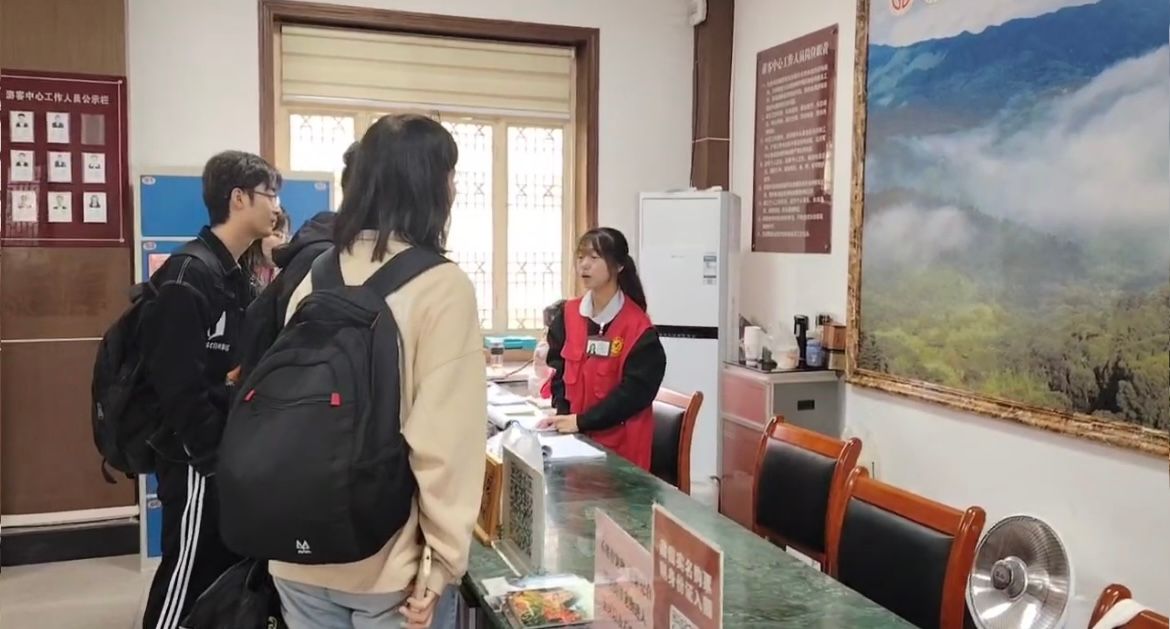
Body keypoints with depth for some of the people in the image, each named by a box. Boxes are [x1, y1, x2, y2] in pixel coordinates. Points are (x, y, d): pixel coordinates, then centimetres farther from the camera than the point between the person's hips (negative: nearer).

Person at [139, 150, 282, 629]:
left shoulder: (234, 274, 11)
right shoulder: (189, 275, -18)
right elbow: (179, 386, -23)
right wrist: (213, 455, -17)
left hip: (226, 453, 9)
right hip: (198, 459, -9)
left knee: (226, 569, 18)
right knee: (187, 577, 2)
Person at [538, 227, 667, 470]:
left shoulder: (638, 327, -13)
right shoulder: (567, 315, 5)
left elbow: (635, 390, -15)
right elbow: (558, 368, 7)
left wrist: (581, 421, -19)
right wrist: (563, 414, -10)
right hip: (575, 436, 4)